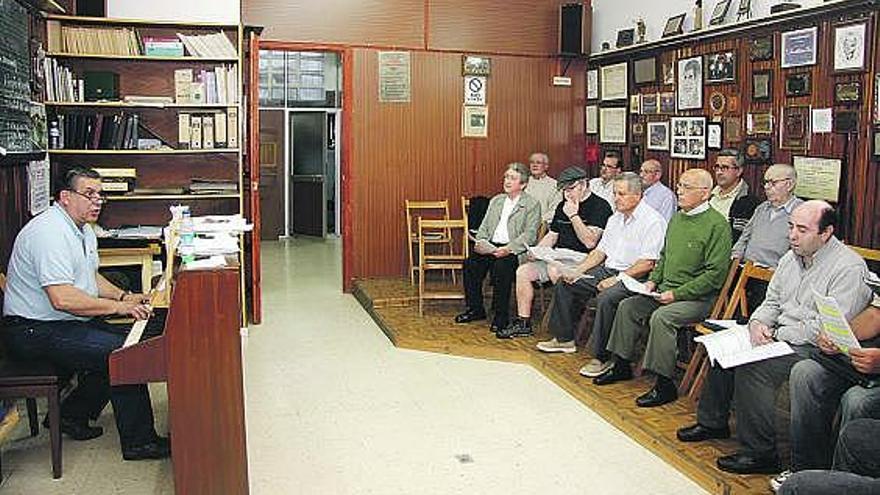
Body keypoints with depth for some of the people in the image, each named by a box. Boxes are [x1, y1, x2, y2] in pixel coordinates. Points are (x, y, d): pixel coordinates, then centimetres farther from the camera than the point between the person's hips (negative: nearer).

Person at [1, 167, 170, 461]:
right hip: (36, 332, -11)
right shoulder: (50, 232, -23)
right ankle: (139, 442, -11)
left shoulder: (84, 229, 12)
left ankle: (72, 414, 15)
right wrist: (118, 307, -24)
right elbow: (62, 298, -31)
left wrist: (124, 296, 7)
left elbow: (90, 277, 24)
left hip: (65, 324, 11)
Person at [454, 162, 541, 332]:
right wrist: (480, 242, -3)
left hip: (513, 250, -5)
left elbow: (529, 234, -8)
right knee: (471, 263, -21)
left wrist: (508, 249, -22)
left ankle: (501, 315, -19)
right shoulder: (496, 200, 22)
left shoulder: (532, 204, 2)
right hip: (490, 246, 5)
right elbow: (484, 226, 19)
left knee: (501, 266, -35)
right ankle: (475, 309, -6)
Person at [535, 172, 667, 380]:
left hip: (632, 277, -9)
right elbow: (600, 251, 17)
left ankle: (601, 357, -21)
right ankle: (564, 339, 16)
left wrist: (617, 279, -22)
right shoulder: (615, 218, 15)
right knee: (565, 284, 6)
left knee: (606, 298, -35)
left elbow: (647, 263, -19)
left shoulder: (652, 221, -12)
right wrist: (578, 270, 4)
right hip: (607, 269, 9)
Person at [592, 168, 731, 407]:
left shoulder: (717, 225, -14)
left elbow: (715, 274, -19)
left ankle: (665, 385, -17)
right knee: (627, 306, 0)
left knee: (661, 317, -29)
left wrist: (677, 294, -20)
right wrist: (653, 280, 7)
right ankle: (622, 366, 13)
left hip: (698, 297, -9)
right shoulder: (677, 218, 13)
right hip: (666, 291, 9)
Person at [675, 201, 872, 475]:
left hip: (814, 349, -9)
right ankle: (712, 422, 15)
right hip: (780, 336, 9)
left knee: (751, 367, -27)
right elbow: (771, 302, 17)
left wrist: (777, 334, -17)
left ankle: (760, 453, -15)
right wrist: (757, 323, -6)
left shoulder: (849, 267, -15)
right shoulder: (791, 258, 12)